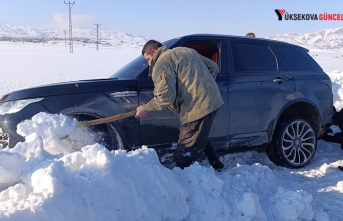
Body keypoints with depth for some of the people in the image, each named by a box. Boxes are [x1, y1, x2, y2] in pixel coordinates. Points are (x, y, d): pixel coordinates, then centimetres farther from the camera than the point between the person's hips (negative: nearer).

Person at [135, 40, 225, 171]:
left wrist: (146, 108, -1)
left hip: (197, 108, -10)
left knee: (185, 155, -4)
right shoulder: (186, 51, 21)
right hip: (213, 100, 10)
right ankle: (217, 166, 41)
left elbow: (165, 97, -16)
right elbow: (213, 67, 20)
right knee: (200, 139, 30)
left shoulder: (161, 64, -5)